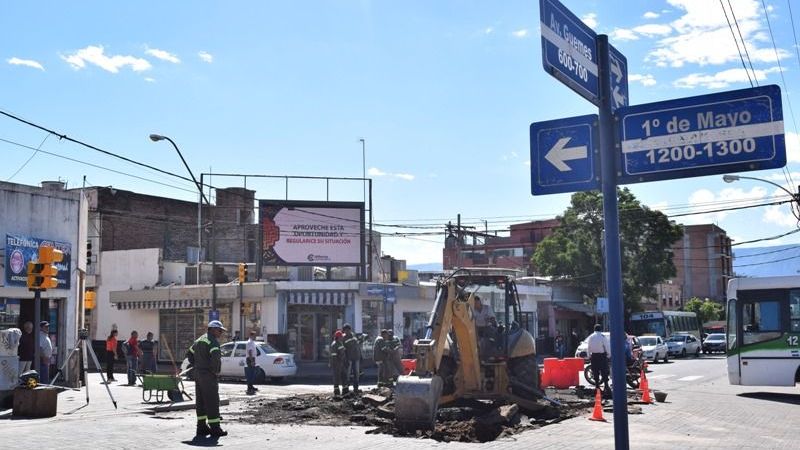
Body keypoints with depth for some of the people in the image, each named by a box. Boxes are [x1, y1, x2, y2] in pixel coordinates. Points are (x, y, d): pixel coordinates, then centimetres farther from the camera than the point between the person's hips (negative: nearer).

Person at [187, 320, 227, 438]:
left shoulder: (200, 340, 18)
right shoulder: (212, 341, -13)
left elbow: (189, 354, 27)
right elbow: (215, 357, -28)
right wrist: (216, 371, -15)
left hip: (198, 374, 9)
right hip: (208, 375, -9)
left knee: (200, 401, 11)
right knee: (212, 401, -6)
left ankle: (201, 427, 15)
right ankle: (214, 429, -6)